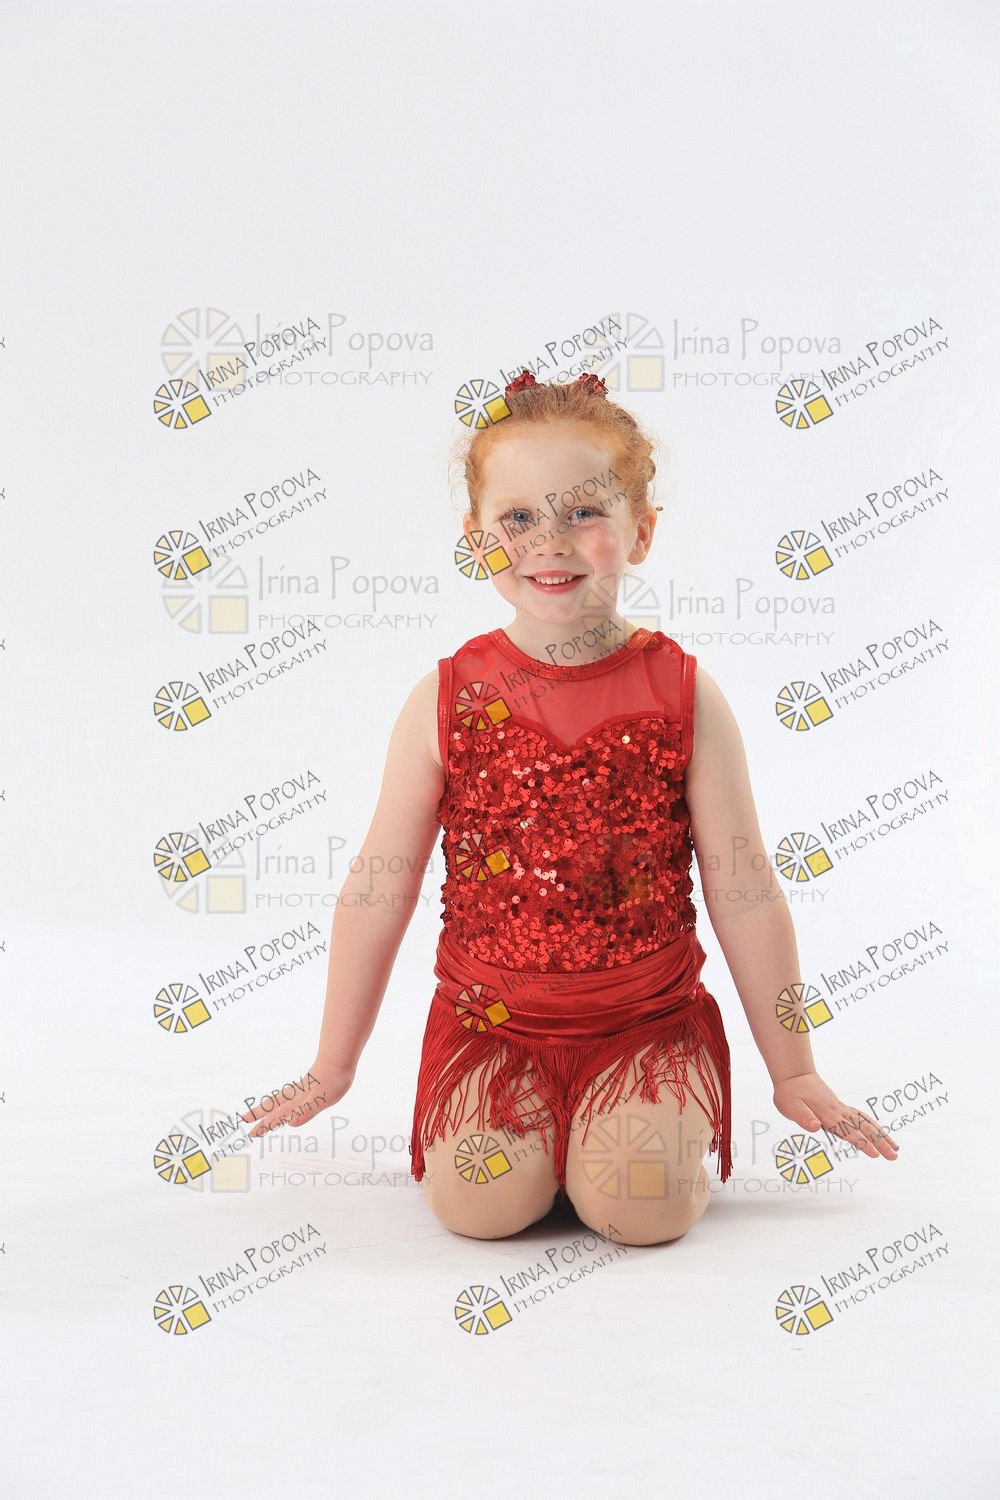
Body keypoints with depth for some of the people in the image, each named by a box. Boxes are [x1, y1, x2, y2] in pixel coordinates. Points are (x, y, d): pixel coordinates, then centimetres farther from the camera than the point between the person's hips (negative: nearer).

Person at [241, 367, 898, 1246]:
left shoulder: (684, 695, -6)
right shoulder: (445, 701, -4)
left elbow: (745, 894, 0)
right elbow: (378, 893, 3)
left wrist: (794, 1074, 6)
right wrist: (332, 1070, 10)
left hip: (649, 1018, 0)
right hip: (489, 1019, 1)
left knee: (642, 1207, -20)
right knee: (481, 1202, -19)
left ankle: (651, 1115, 13)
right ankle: (535, 1119, 12)